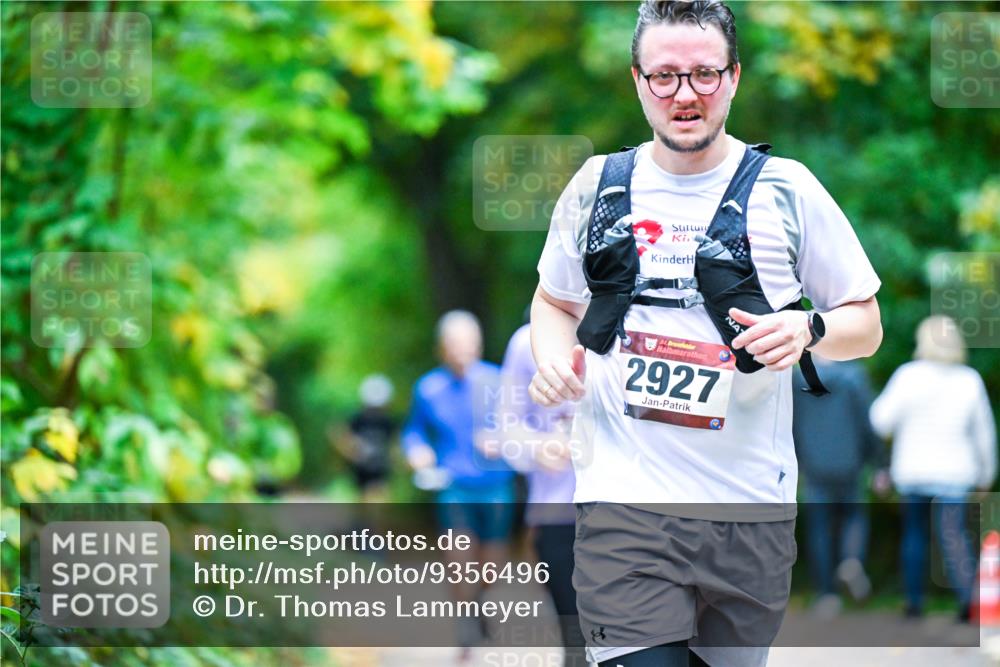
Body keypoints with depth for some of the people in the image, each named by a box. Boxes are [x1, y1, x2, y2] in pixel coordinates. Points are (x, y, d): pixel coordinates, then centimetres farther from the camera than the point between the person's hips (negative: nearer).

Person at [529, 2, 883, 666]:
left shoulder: (787, 191, 3)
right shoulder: (597, 187, 7)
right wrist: (554, 358, 1)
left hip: (753, 508, 1)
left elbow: (866, 324, 9)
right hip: (625, 504, -1)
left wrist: (808, 329, -13)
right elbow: (555, 300, 23)